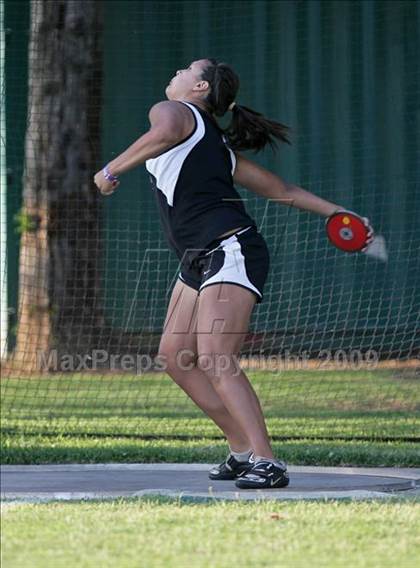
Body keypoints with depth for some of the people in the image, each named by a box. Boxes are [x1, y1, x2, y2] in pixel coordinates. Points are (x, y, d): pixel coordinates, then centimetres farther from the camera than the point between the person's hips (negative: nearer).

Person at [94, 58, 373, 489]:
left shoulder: (171, 112, -1)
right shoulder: (219, 145, 22)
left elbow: (167, 131, -28)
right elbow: (281, 190, 22)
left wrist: (112, 170, -18)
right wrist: (335, 212, 27)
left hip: (231, 252, -10)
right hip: (200, 262, 10)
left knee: (213, 361, -19)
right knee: (175, 356, 10)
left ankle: (266, 463, -23)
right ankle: (243, 451, 14)